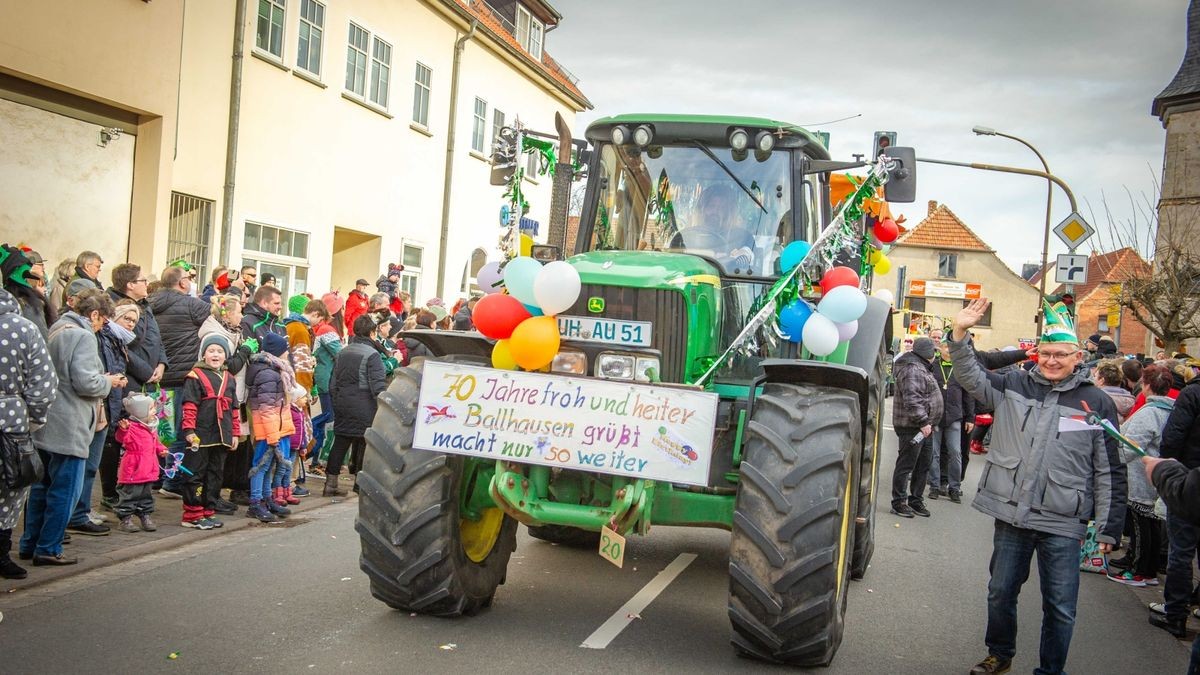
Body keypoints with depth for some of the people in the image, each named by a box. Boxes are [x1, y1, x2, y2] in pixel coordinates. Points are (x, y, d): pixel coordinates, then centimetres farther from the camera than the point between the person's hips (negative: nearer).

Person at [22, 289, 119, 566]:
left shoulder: (57, 330, 15)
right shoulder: (83, 336, -15)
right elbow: (85, 383, -22)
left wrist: (103, 381, 16)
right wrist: (108, 382, -3)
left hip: (46, 425, 10)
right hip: (68, 427, -10)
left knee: (43, 486, 17)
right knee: (65, 489, -1)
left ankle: (30, 544, 25)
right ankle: (48, 549, 5)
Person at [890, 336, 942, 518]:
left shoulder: (921, 368, 19)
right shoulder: (912, 370, -17)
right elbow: (912, 400, -25)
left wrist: (929, 422, 21)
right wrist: (923, 422, -24)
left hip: (924, 427, 11)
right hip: (912, 427, -11)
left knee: (923, 465, 15)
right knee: (906, 465, -3)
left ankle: (916, 499, 25)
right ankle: (899, 503, 4)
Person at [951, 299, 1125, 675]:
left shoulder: (1096, 403, -2)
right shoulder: (1014, 386, 4)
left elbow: (1110, 473, 0)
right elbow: (971, 378, 1)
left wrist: (1108, 528, -2)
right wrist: (960, 335, -17)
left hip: (1063, 523, -2)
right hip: (1011, 515, 2)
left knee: (1060, 607, 5)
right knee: (1001, 593, 16)